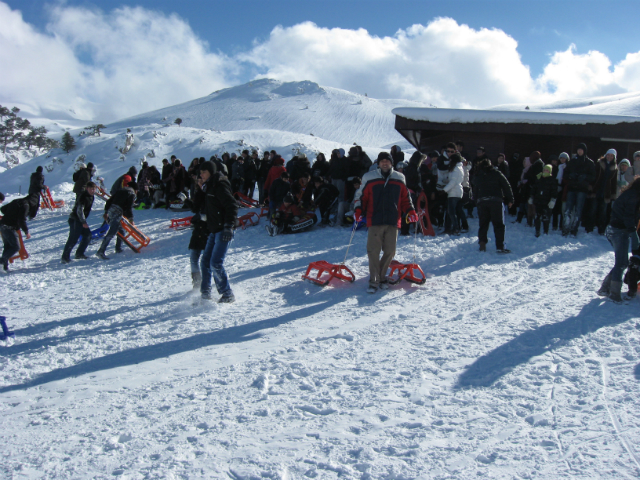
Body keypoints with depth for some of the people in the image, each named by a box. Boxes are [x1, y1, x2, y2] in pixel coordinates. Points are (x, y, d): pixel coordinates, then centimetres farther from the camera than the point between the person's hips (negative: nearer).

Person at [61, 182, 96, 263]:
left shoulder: (91, 196, 10)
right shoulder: (83, 197, -19)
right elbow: (79, 210, -26)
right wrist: (83, 222, -28)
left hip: (81, 220, 9)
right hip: (75, 220, -9)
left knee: (88, 235, 10)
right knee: (73, 238, -13)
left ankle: (79, 253, 21)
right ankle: (65, 257, -8)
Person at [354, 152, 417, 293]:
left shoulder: (399, 179, 12)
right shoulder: (369, 178, 5)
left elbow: (405, 198, 17)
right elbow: (361, 196, 9)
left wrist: (410, 211, 4)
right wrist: (358, 210, -6)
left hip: (393, 222, 2)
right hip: (375, 222, -2)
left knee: (390, 251, 4)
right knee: (373, 251, -6)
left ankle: (381, 276, 22)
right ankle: (374, 281, 1)